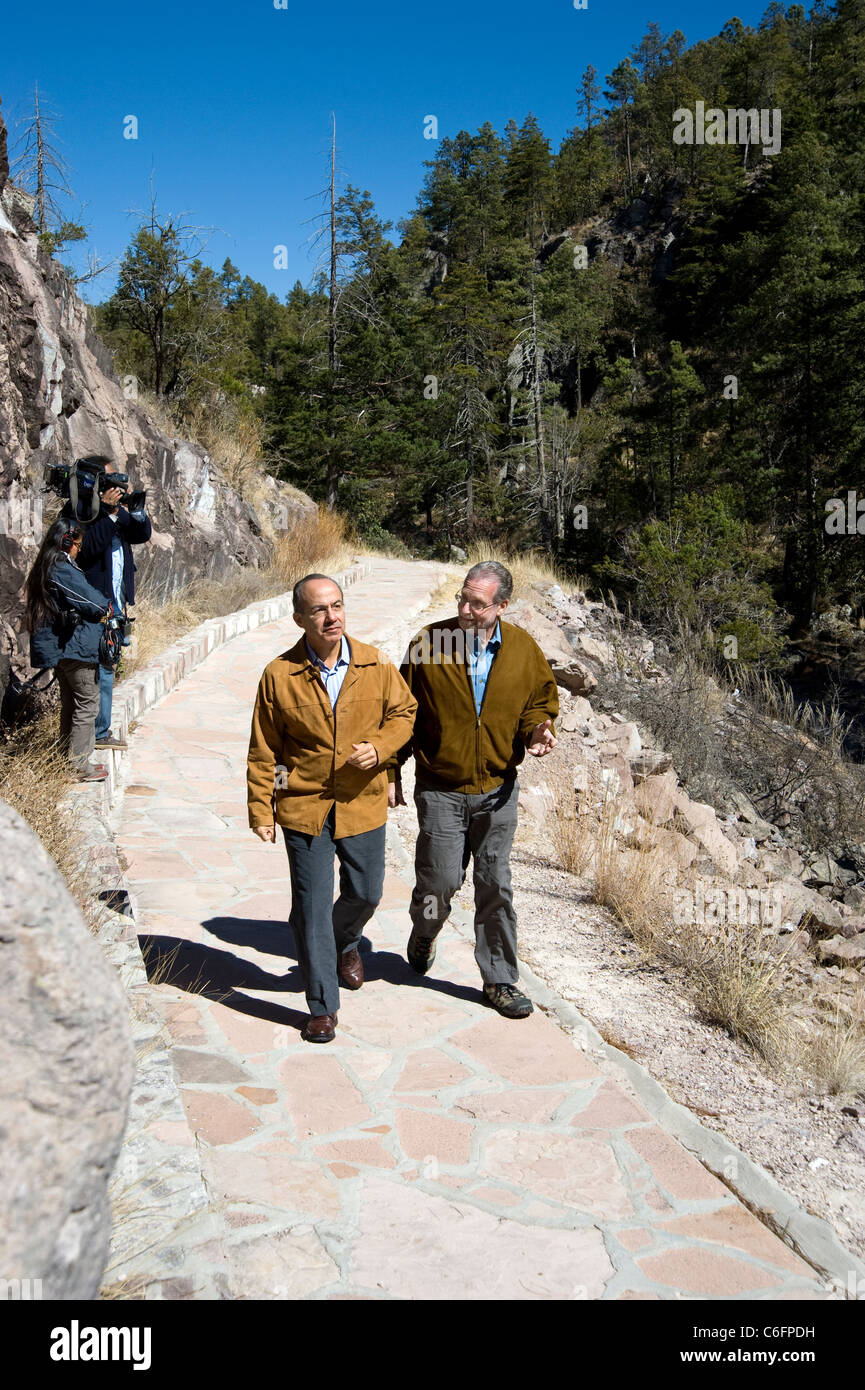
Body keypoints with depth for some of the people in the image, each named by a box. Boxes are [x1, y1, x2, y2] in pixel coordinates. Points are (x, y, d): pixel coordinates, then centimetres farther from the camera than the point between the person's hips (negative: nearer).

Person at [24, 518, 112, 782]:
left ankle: (67, 759, 26)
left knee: (69, 704, 18)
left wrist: (101, 609, 2)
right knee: (87, 704, -2)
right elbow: (93, 601, -17)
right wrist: (109, 608, 3)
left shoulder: (43, 569, 11)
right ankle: (80, 767, 1)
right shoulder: (64, 570, -18)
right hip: (77, 647, -10)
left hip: (58, 648, 10)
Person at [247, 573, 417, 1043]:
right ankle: (323, 1008, 15)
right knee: (312, 908, 1)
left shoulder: (375, 665, -3)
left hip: (363, 804, 2)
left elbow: (403, 711, 9)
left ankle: (346, 942, 51)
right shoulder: (280, 675, -8)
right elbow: (263, 749, -2)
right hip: (304, 807, -2)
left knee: (365, 893, 15)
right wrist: (260, 810, -3)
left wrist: (380, 747, -11)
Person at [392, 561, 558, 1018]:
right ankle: (422, 939, 35)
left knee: (495, 886, 8)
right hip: (440, 789, -2)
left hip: (497, 790, 2)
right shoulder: (430, 644, -8)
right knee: (440, 880, 1)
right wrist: (392, 772, 0)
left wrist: (538, 730, -11)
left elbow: (541, 701, 11)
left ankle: (500, 981, 21)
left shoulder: (524, 650, -2)